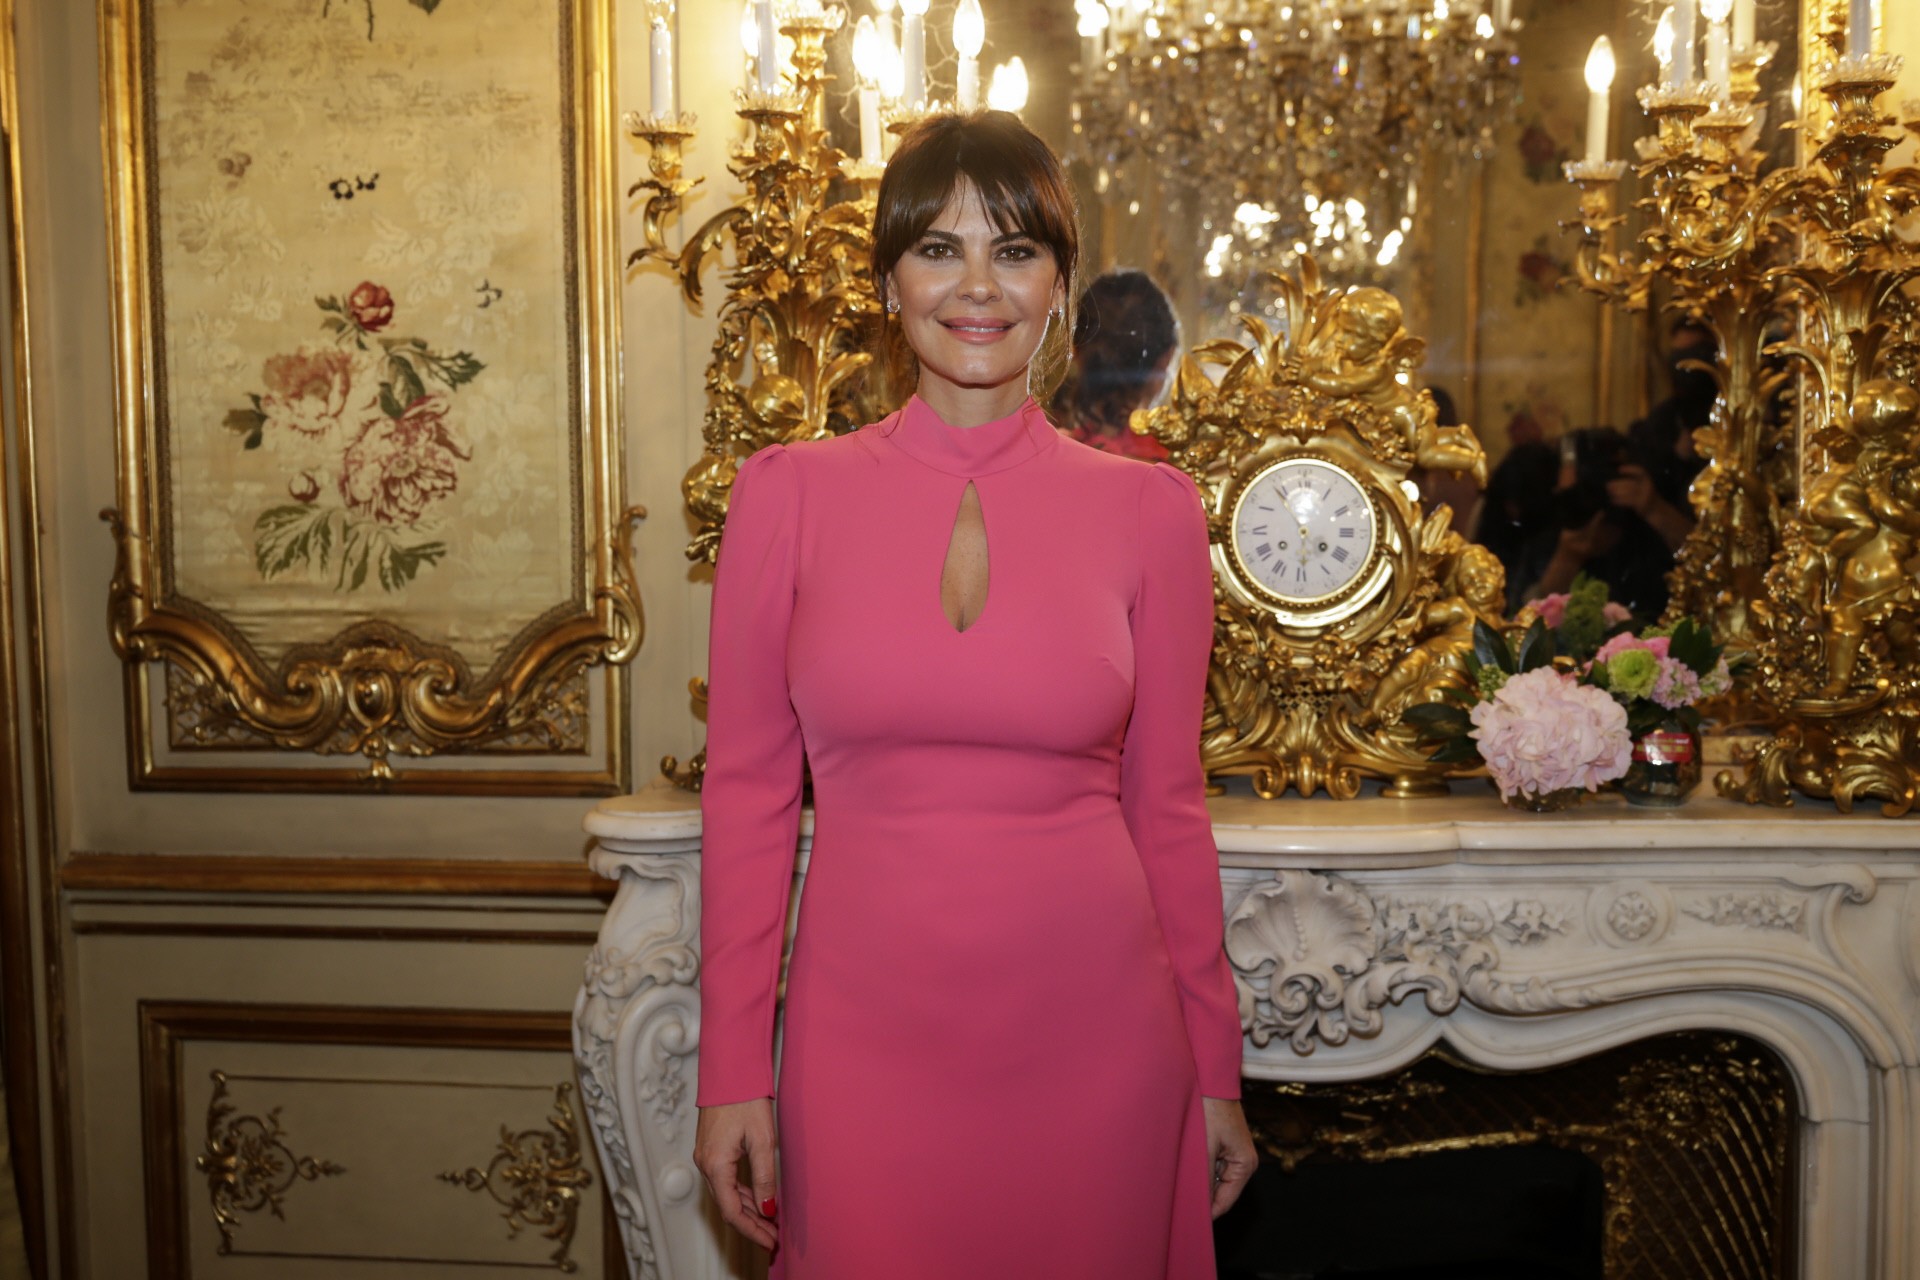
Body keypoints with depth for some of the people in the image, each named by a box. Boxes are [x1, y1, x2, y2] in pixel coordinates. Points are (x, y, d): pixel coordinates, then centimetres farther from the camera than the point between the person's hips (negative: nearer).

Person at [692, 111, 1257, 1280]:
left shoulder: (1148, 510, -1)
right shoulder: (790, 493, -2)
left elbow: (1168, 804, 4)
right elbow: (748, 791, 0)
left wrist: (1216, 1070, 6)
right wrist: (734, 1066, -1)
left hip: (1091, 1034, 1)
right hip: (867, 1032, 0)